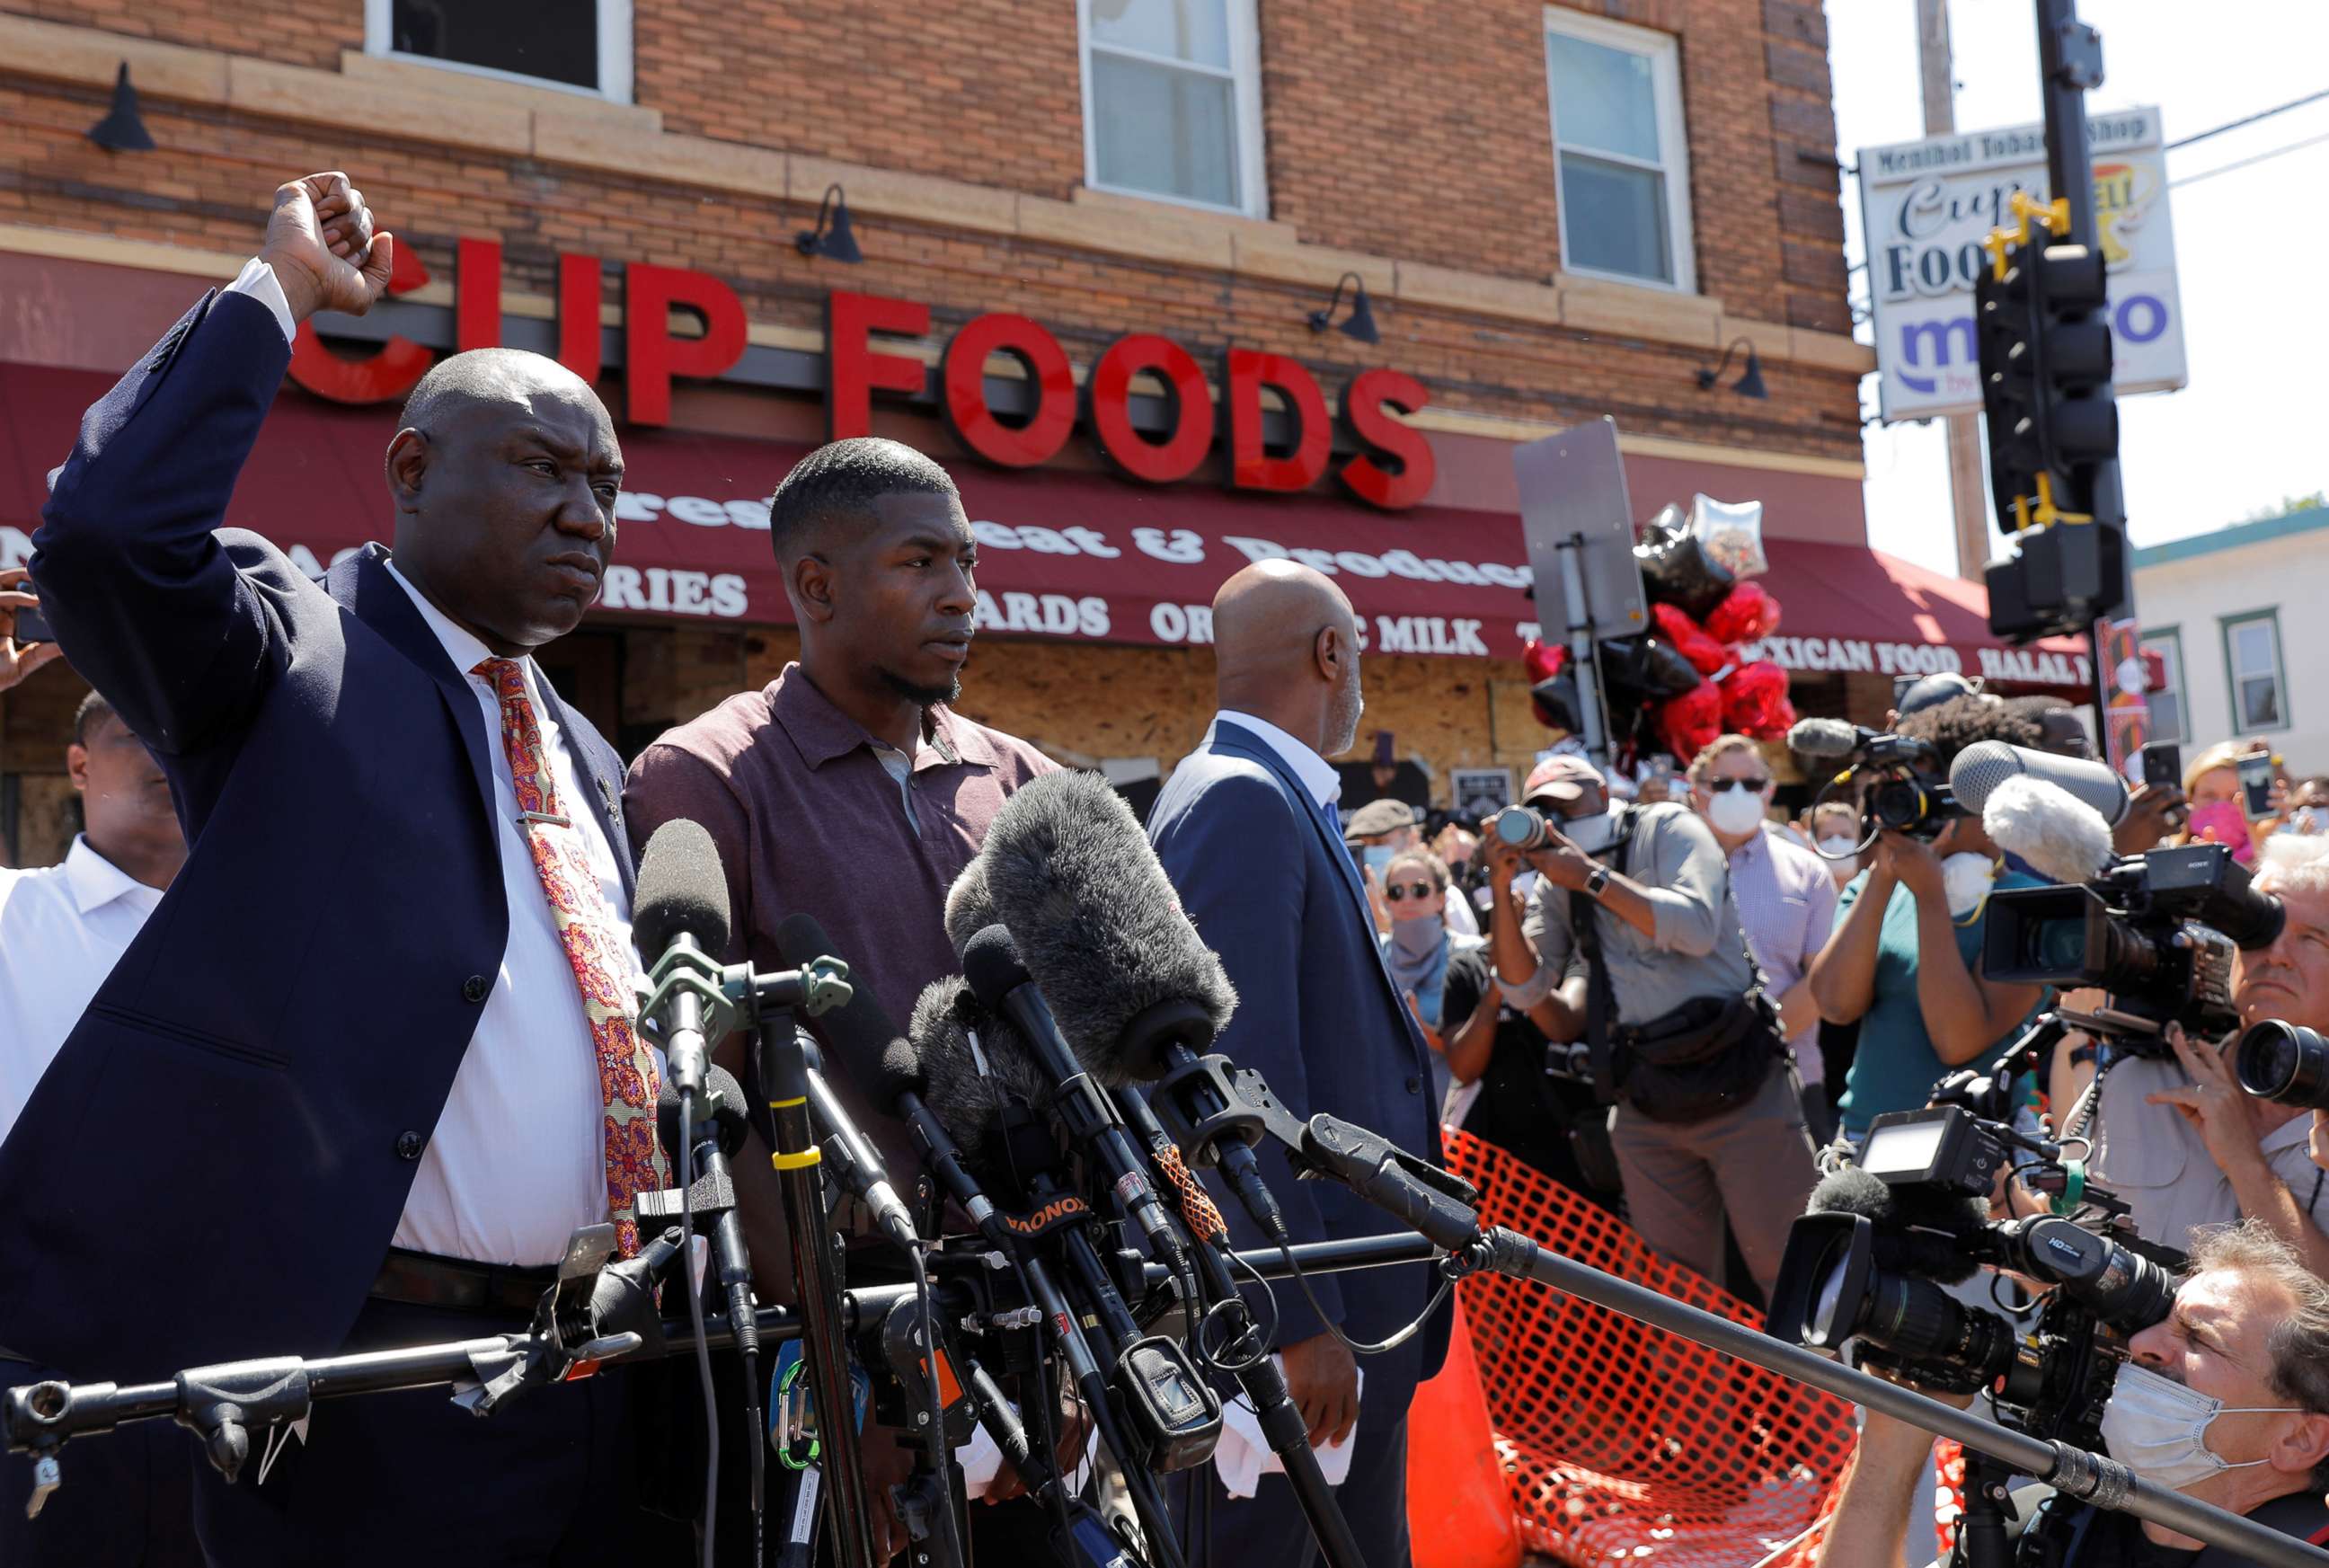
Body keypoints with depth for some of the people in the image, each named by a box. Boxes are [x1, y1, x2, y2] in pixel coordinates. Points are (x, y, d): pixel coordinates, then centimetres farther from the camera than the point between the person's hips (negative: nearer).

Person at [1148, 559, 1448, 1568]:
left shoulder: (1282, 800, 14)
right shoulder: (1239, 802, -17)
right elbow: (1242, 1083, -23)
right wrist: (1302, 1321, -23)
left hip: (1351, 1303, 10)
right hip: (1279, 1302, -10)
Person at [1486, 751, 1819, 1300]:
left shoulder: (1667, 827, -1)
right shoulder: (1555, 882, 12)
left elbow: (1696, 928, -17)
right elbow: (1527, 988, 3)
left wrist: (1593, 876, -17)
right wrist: (1502, 889, -6)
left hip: (1741, 1089, -5)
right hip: (1646, 1109, 5)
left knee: (1785, 1271, -4)